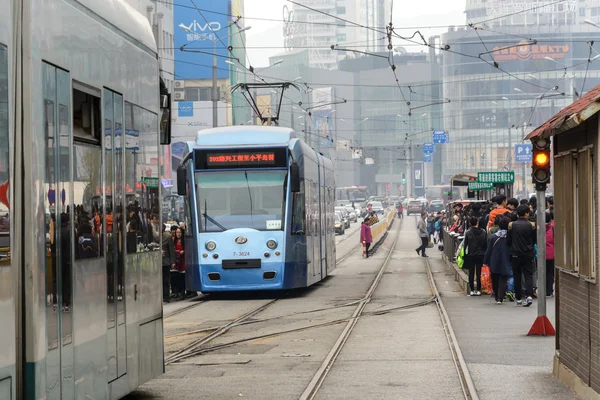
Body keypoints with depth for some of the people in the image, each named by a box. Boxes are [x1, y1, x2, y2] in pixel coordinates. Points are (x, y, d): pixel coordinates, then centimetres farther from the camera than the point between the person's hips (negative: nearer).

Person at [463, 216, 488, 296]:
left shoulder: (468, 233, -8)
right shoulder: (483, 232, -3)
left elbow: (465, 245, -5)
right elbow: (486, 245, 1)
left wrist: (465, 255, 4)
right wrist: (484, 253, 11)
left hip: (470, 256, -1)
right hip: (480, 255, 1)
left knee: (471, 273, 6)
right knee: (479, 273, 5)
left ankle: (472, 290, 5)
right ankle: (478, 290, 4)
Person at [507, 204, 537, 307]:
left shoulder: (511, 225, -5)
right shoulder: (531, 225, -6)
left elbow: (509, 241, 2)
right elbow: (535, 240, 4)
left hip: (515, 255, 1)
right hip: (528, 254, -1)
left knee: (517, 276, 9)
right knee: (528, 275, 2)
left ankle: (519, 299, 11)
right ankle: (529, 295, -17)